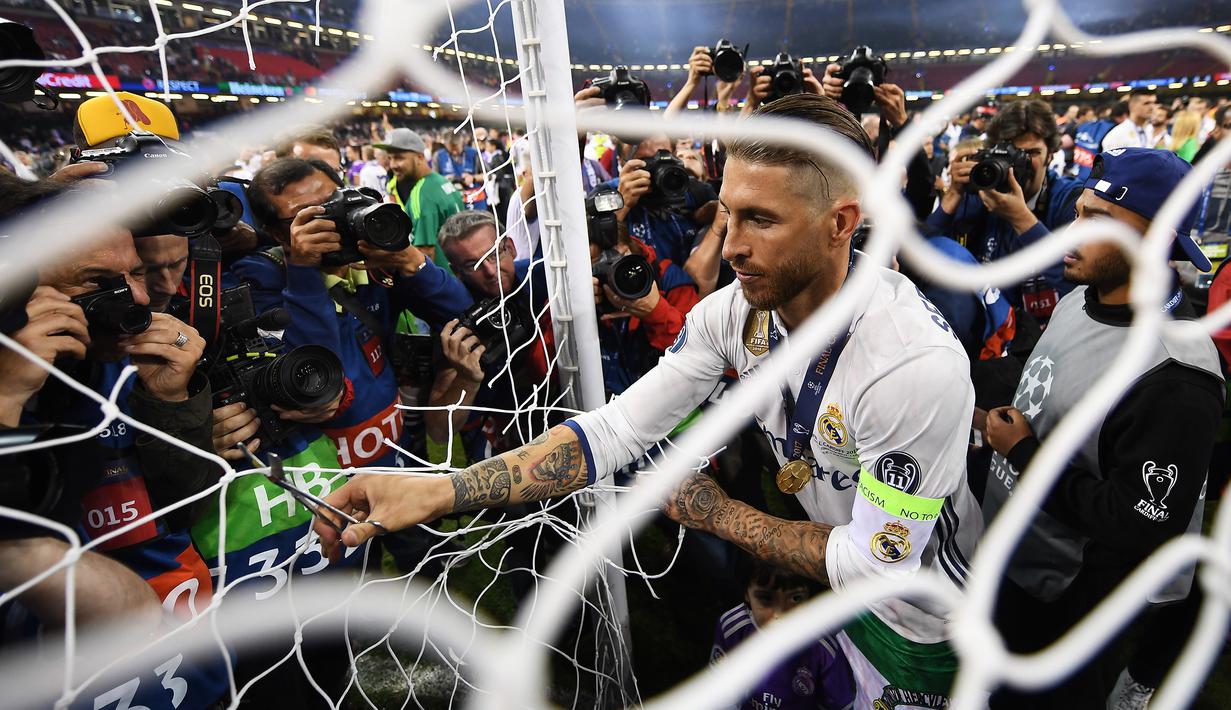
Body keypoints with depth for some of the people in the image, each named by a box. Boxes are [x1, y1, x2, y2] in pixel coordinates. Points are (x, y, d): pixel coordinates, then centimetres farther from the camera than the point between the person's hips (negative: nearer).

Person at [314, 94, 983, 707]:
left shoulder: (915, 364, -35)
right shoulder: (734, 310, -18)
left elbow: (876, 567, -27)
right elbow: (617, 427, -20)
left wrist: (718, 514, -19)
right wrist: (437, 491, -29)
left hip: (909, 609, -4)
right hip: (822, 550, 4)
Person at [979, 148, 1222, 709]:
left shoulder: (1173, 377, -30)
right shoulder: (1077, 299, -3)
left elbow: (1141, 529, -28)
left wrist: (1023, 452, -23)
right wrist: (1000, 425, 0)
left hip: (1071, 595, -7)